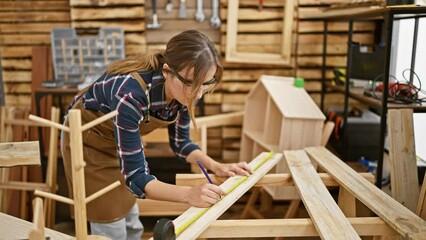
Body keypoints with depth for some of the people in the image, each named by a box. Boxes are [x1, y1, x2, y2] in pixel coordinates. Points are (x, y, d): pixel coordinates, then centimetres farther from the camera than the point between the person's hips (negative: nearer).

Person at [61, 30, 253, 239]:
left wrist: (216, 167, -18)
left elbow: (180, 142, -4)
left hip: (122, 139, 6)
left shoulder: (183, 91, -21)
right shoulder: (132, 93, -41)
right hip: (89, 140, -6)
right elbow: (136, 177, -37)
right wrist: (189, 194, -49)